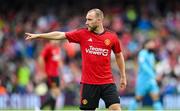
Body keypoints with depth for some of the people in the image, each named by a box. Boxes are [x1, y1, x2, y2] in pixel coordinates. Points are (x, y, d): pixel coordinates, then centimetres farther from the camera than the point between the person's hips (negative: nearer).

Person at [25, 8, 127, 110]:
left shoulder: (112, 37, 1)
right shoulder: (82, 34, 1)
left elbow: (119, 56, 14)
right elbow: (60, 35, 2)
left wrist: (123, 76, 14)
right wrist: (37, 35, 1)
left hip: (107, 82, 0)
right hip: (88, 83, 0)